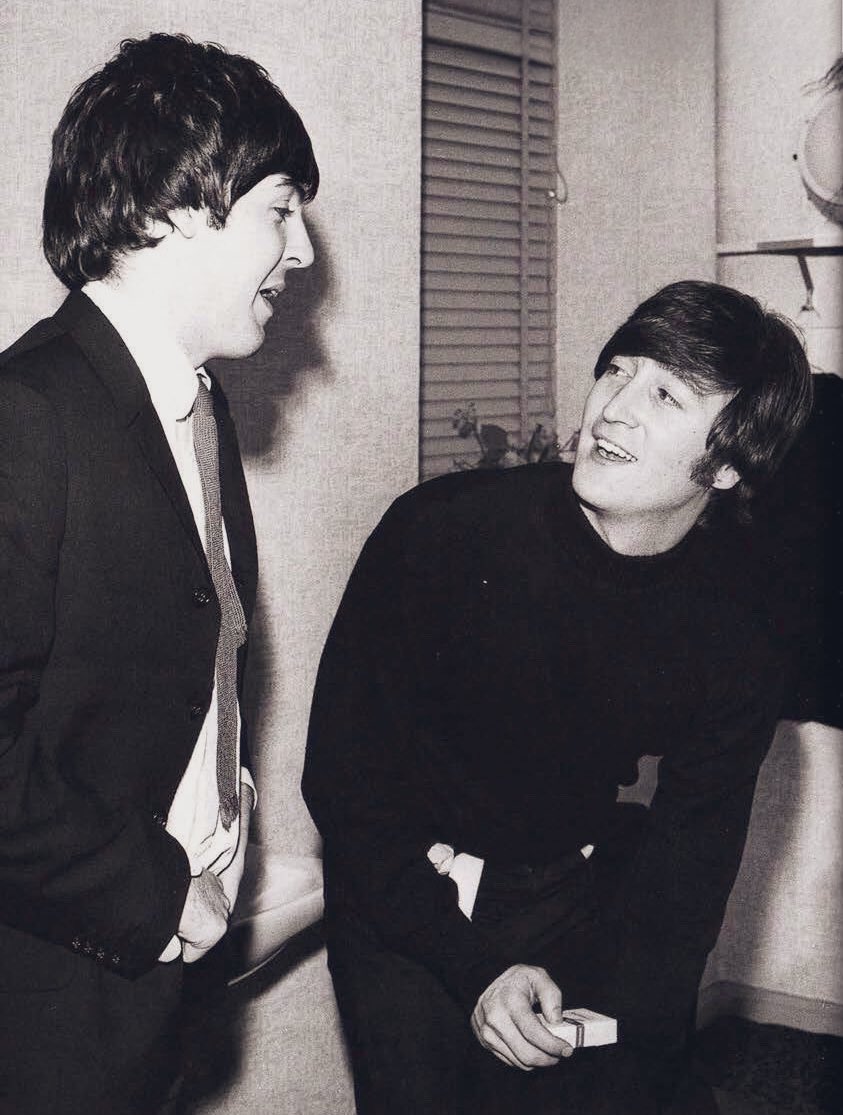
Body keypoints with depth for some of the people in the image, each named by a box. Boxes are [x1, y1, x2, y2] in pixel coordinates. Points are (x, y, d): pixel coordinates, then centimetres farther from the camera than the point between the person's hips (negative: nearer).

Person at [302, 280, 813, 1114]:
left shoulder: (735, 635, -9)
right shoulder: (439, 530, -18)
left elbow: (689, 858, -4)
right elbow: (342, 773, -14)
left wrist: (609, 1021, -19)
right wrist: (474, 970, -19)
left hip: (575, 902, 2)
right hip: (404, 905, -2)